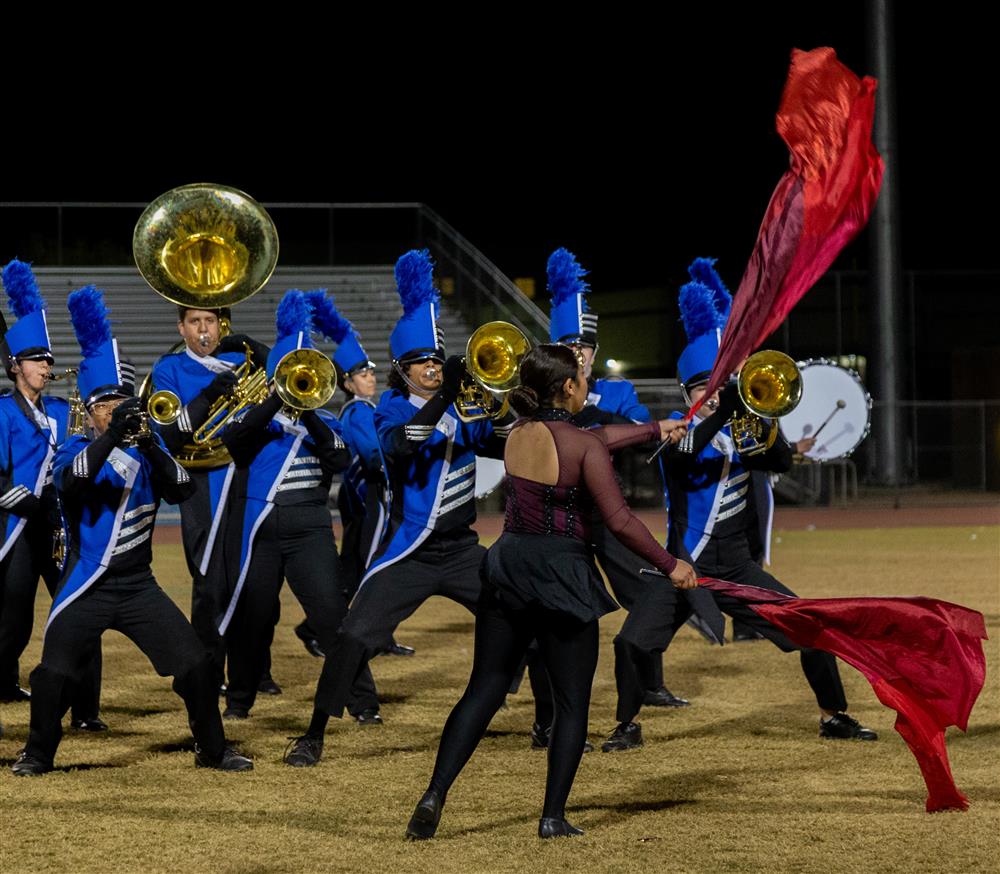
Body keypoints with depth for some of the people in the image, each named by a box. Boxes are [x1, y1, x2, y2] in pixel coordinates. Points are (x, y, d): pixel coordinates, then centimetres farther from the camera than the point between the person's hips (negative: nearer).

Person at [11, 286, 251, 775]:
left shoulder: (146, 451, 7)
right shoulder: (75, 451, -1)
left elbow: (182, 489, -9)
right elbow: (72, 478, -25)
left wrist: (150, 448, -26)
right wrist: (112, 435, -37)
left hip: (139, 585, 3)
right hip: (87, 587, -3)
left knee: (195, 665, -3)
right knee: (54, 673, -13)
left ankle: (212, 750, 13)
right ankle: (38, 753, 8)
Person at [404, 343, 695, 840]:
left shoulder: (519, 434, 7)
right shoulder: (584, 447, -13)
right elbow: (619, 521, -16)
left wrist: (655, 430, 34)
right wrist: (670, 566, -5)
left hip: (508, 567, 6)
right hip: (561, 576, -6)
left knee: (484, 689, 10)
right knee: (571, 702, 7)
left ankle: (435, 794, -2)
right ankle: (553, 817, 4)